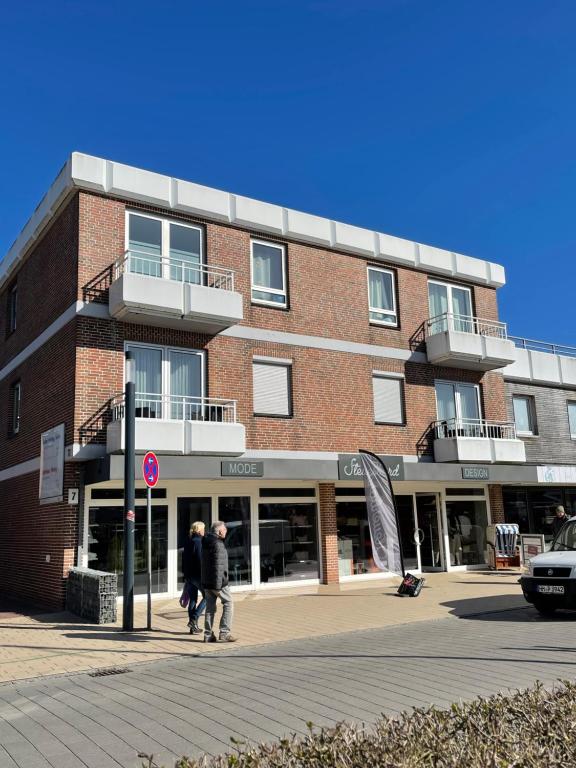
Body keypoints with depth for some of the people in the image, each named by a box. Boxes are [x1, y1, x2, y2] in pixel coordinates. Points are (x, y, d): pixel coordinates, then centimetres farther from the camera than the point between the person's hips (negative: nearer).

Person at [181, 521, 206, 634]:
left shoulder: (188, 541, 11)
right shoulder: (199, 541, -14)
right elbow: (201, 560, -19)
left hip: (188, 575, 8)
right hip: (197, 575, -8)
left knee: (192, 600, 11)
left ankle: (193, 627, 15)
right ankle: (193, 619, -3)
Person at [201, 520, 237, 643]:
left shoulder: (206, 542, 13)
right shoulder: (217, 544, -17)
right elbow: (218, 566, -21)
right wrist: (218, 586, -22)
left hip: (206, 581, 9)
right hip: (217, 581, -9)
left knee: (210, 607, 11)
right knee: (228, 603, 2)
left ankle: (208, 635, 13)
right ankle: (224, 632, -1)